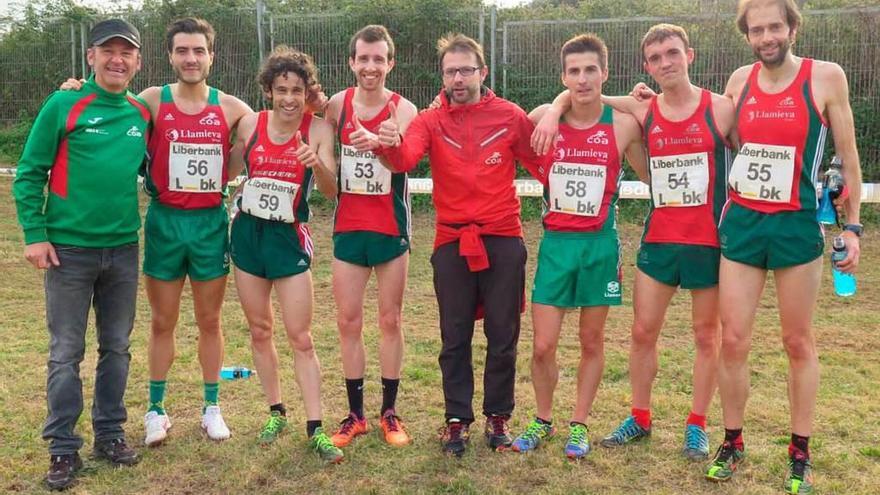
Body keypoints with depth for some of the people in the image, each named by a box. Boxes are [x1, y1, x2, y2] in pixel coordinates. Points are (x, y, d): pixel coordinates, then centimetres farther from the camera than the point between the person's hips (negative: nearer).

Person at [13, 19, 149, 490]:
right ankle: (63, 447, 15)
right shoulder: (63, 105, -5)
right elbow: (29, 174, -4)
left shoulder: (143, 114, 6)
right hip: (69, 248, -3)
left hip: (123, 250, 4)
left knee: (117, 347, 12)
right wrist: (34, 233, -10)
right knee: (66, 352, 3)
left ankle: (110, 433, 27)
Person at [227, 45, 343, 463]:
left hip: (289, 238, -3)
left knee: (301, 338, -3)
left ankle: (315, 429, 4)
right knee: (259, 331, 12)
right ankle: (276, 413, 27)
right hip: (247, 233, 3)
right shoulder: (250, 124, -1)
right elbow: (228, 169, 14)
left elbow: (331, 192, -15)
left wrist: (317, 164, -33)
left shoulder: (318, 129, -8)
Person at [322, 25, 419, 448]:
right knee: (348, 322, 6)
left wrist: (377, 142, -47)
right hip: (348, 228, 3)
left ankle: (389, 412, 18)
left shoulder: (403, 109, -8)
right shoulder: (337, 105, 1)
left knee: (390, 320, 6)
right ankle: (355, 414, 18)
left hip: (390, 229, -2)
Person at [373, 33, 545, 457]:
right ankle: (457, 420, 21)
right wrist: (389, 144, -42)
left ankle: (498, 417, 25)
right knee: (455, 338, 8)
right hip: (452, 243, 0)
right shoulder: (430, 121, 0)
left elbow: (543, 164, 6)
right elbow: (405, 159, -20)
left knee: (503, 336, 8)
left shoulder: (510, 116, 1)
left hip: (503, 240, 0)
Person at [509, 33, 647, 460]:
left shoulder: (623, 126, -4)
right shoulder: (542, 119, -4)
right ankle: (543, 420, 25)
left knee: (592, 341, 10)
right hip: (556, 243, 0)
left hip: (600, 245, 0)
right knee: (543, 346, 2)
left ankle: (578, 424, 26)